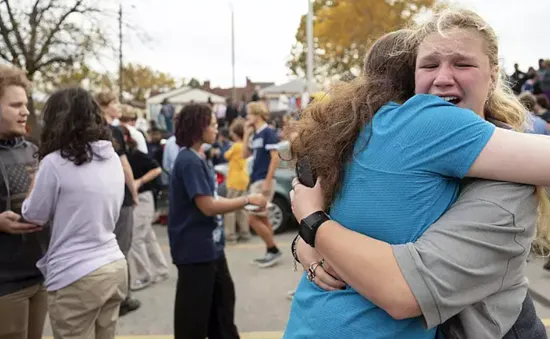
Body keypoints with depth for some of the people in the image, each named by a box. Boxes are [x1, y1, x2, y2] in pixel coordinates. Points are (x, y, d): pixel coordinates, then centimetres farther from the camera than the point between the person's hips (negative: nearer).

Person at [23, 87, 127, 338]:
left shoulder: (55, 163, -14)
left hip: (76, 277, -6)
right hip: (115, 267, 6)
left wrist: (35, 181, 13)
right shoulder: (113, 159, 5)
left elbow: (34, 216, -2)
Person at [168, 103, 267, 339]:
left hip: (210, 246, 10)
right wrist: (247, 200, -16)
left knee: (223, 299, 21)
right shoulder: (189, 161, -20)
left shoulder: (197, 158, 10)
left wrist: (242, 203, 5)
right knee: (195, 310, 4)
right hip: (195, 249, -10)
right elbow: (207, 206, -23)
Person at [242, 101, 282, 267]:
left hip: (263, 181, -9)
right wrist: (246, 134, 7)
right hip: (255, 181, 9)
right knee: (262, 218, 11)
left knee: (253, 219, -8)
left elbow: (275, 158, -17)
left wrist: (267, 182, -21)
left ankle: (274, 250, 3)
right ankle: (271, 252, 19)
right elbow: (245, 155, 15)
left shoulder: (268, 132, -12)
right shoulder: (255, 134, 13)